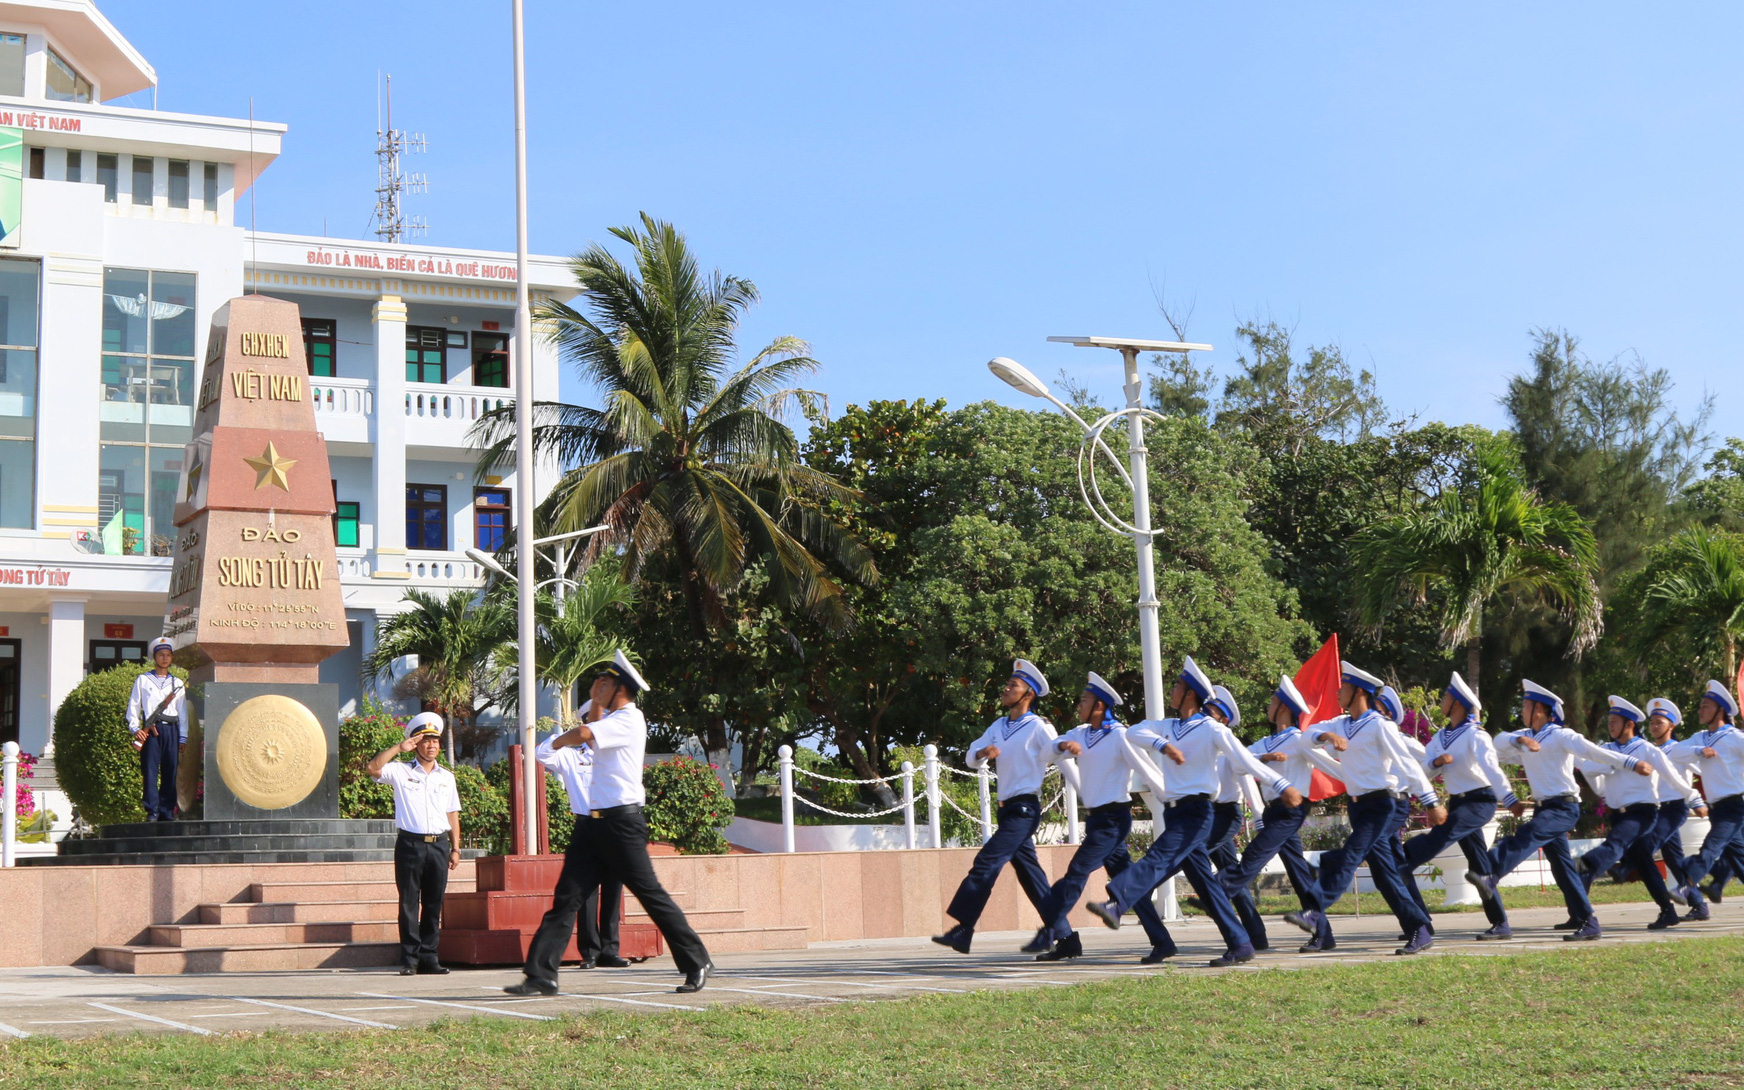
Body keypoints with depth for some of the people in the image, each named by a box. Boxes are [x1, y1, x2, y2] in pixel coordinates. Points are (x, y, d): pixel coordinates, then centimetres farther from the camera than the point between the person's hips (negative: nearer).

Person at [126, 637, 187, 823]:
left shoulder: (177, 683, 16)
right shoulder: (143, 680, 10)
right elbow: (133, 706, 8)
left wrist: (183, 739, 9)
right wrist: (135, 729, -6)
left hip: (171, 730, 2)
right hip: (150, 730, -2)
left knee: (170, 772, 1)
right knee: (150, 771, -7)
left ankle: (167, 812, 6)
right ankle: (152, 812, -5)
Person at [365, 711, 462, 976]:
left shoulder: (446, 777, 16)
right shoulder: (401, 771, 5)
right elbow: (372, 768, -12)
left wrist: (455, 848, 11)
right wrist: (398, 747, -9)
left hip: (438, 845, 3)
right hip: (410, 843, -3)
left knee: (434, 904, 3)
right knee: (409, 902, -4)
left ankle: (428, 957, 8)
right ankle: (409, 959, -2)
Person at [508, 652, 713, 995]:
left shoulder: (629, 719, -10)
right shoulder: (611, 718, 19)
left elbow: (581, 735, -21)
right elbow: (591, 731, 37)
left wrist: (559, 740, 1)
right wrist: (595, 700, 21)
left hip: (622, 822, -9)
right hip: (593, 822, 9)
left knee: (651, 895, -5)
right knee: (567, 897, 2)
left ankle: (697, 963, 5)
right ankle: (541, 975, 1)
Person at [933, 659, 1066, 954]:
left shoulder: (1039, 728, -7)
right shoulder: (998, 726, 14)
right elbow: (972, 758, 14)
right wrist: (983, 752, -7)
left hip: (1024, 808, -8)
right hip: (1008, 808, 8)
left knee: (987, 861, -16)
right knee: (1028, 869, 11)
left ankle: (963, 930, -19)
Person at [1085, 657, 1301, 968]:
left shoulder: (1212, 729, -7)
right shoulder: (1169, 727, 12)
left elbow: (1246, 760, -10)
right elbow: (1134, 732, -2)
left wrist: (1282, 785, -15)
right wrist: (1162, 744, -21)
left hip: (1195, 812, -7)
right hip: (1174, 811, 7)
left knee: (1159, 859, -23)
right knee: (1203, 879, 7)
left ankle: (1114, 904, -40)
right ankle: (1239, 944, 10)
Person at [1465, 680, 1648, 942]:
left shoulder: (1561, 736, -7)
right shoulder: (1524, 737, 14)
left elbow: (1594, 752, -17)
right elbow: (1498, 742, -2)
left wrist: (1632, 763, -27)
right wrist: (1518, 739, -24)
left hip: (1564, 807, -8)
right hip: (1544, 808, 8)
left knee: (1527, 835, -29)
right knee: (1561, 864, 5)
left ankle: (1490, 877, -47)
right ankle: (1588, 922, 9)